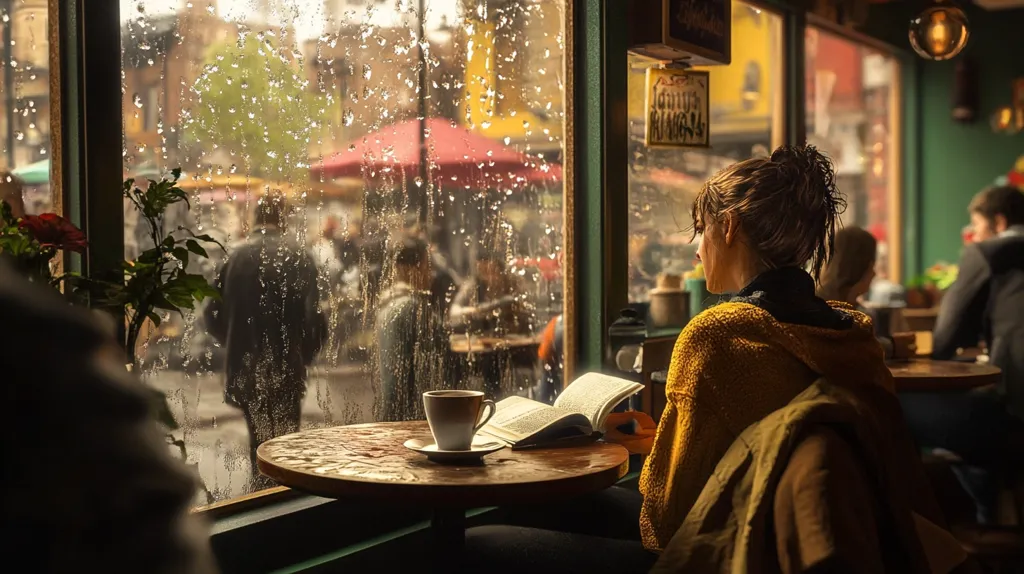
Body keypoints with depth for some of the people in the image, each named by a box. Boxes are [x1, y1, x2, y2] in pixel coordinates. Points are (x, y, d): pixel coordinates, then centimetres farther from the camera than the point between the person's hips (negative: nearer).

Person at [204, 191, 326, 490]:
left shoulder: (236, 256, 0)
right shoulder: (298, 257, -11)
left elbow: (213, 314, 2)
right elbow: (312, 317, -15)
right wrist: (306, 354, 3)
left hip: (244, 369, 4)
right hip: (284, 368, -4)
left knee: (258, 442, 19)